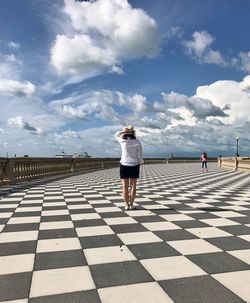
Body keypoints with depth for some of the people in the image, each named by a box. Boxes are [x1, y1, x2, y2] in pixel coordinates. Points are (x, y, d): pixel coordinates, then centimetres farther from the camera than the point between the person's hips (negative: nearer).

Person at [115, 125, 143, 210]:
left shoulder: (122, 141, -7)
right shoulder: (137, 142, -7)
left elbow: (116, 135, 14)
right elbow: (139, 155, -5)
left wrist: (124, 131, 1)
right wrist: (141, 162, 14)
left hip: (124, 165, 0)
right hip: (134, 166, 0)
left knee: (125, 186, 5)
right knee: (133, 186, 8)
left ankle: (126, 205, 5)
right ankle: (131, 205, 9)